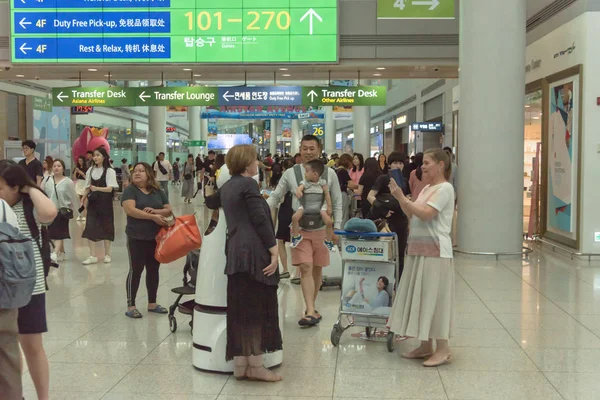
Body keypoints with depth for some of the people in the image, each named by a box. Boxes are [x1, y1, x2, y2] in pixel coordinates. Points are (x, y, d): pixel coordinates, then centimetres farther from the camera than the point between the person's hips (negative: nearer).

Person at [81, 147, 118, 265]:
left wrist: (97, 188, -30)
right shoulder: (90, 170, 7)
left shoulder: (110, 171, -7)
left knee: (106, 227, 5)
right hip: (93, 202, 4)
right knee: (90, 228, -4)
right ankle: (93, 255, -1)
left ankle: (107, 254, 17)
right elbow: (88, 187, 12)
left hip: (105, 203, -4)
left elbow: (110, 188, -15)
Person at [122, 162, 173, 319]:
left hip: (156, 238, 4)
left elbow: (169, 210, 5)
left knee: (153, 270, 12)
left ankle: (152, 303, 24)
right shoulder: (130, 190, -5)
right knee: (135, 271, 1)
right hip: (137, 238, -4)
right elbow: (130, 210, -19)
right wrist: (152, 217, -23)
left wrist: (155, 211, -15)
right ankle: (131, 306, 9)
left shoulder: (158, 192, 7)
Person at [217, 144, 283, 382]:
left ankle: (240, 366, 12)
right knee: (258, 308, -3)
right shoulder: (248, 184, -8)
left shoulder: (226, 187, 16)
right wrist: (274, 251, -14)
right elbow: (260, 220, -14)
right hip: (255, 253, -8)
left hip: (236, 253, 8)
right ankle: (255, 366, -1)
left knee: (240, 309, 9)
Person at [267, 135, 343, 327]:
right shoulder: (290, 173, 0)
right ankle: (311, 312, -12)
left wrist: (336, 228, 1)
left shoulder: (329, 173, 2)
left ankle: (311, 307, 27)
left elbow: (337, 203, 6)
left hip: (322, 229, 2)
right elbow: (275, 197, 6)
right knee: (305, 268, -10)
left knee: (317, 269, 11)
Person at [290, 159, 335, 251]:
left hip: (319, 206, -1)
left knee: (329, 221, -18)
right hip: (305, 205, 1)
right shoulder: (305, 182, -2)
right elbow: (299, 188, -18)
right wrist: (298, 192, -43)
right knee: (295, 217, -23)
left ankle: (328, 240, 6)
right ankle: (296, 236, -1)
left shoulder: (322, 183, -3)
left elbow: (327, 194, 0)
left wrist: (329, 206, -4)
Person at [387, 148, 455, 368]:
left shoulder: (445, 188, -11)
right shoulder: (427, 189, 16)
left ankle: (443, 349, 5)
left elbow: (425, 214, -21)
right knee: (421, 298, 11)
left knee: (434, 297, -4)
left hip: (435, 251, -9)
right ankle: (426, 346, 20)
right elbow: (412, 215, 13)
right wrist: (399, 197, 2)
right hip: (419, 250, 9)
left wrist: (402, 198, -20)